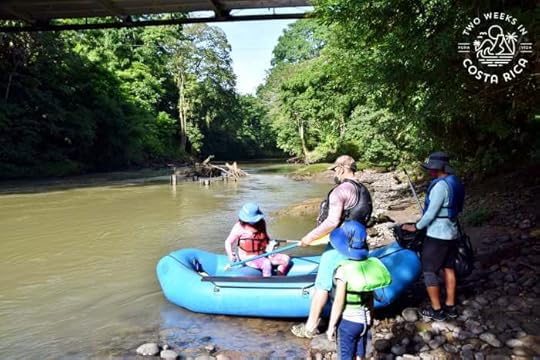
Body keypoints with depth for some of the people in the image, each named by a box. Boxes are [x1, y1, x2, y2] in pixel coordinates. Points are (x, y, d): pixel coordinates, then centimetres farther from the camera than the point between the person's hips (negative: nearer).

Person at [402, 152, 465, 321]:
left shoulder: (440, 185, -21)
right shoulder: (456, 182, 8)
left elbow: (431, 213, -21)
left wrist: (416, 227, -8)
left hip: (437, 235, -9)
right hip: (452, 233, 9)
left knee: (429, 271, 2)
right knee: (449, 268, 15)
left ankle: (437, 310, 8)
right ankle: (450, 306, 25)